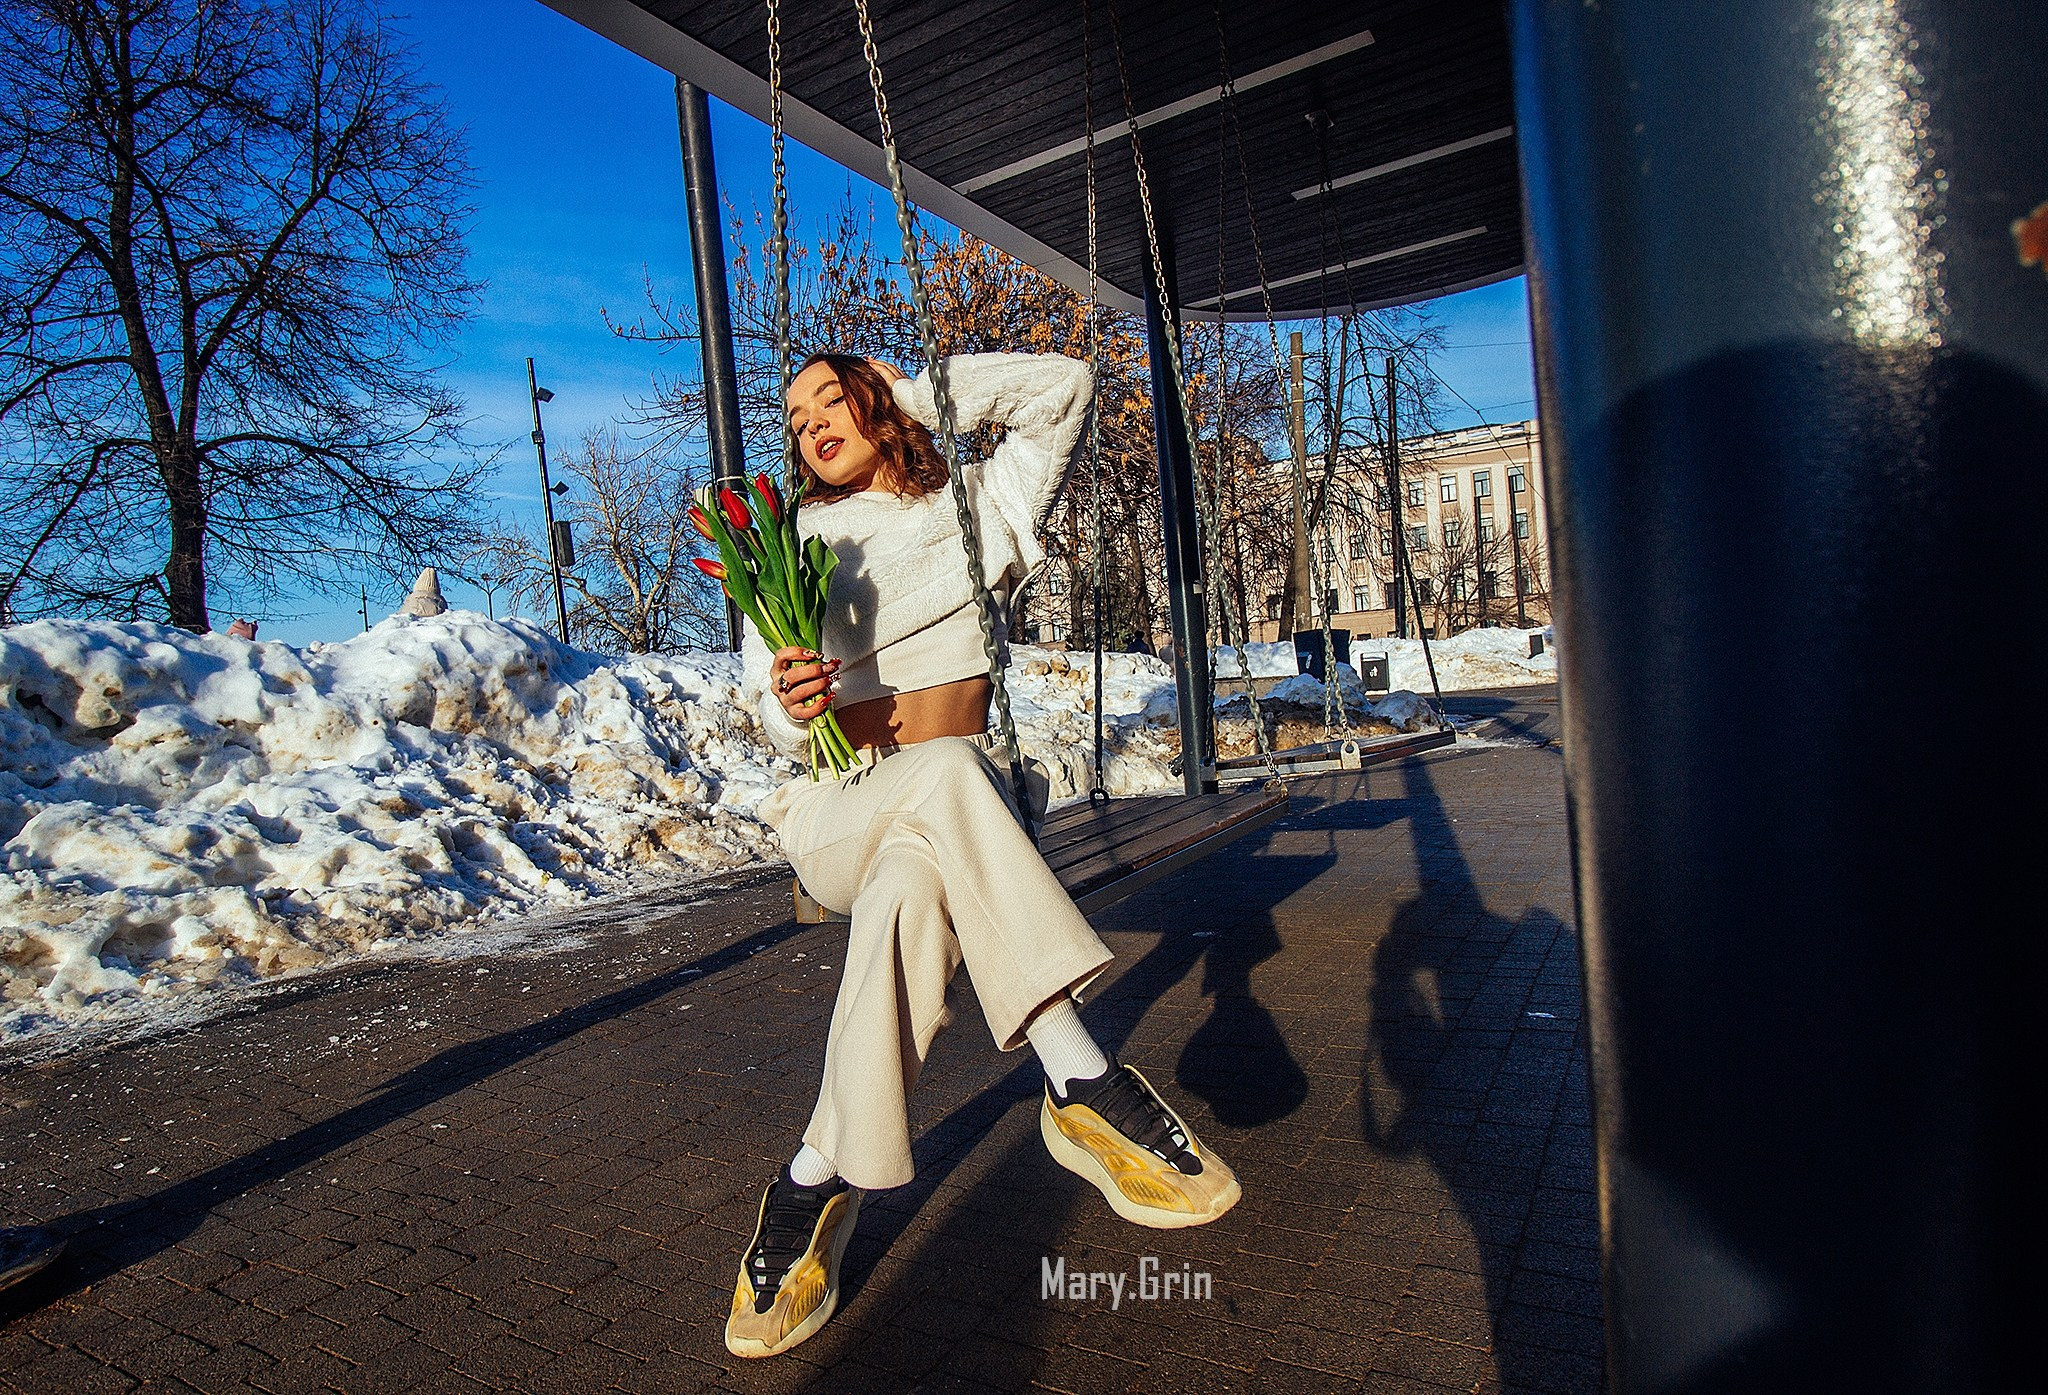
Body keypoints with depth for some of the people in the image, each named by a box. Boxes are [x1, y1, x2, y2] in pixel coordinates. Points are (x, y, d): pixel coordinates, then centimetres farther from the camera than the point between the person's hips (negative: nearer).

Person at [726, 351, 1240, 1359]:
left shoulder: (979, 507, 12)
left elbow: (1062, 387, 7)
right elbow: (768, 701, 6)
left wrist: (918, 393, 13)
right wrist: (791, 705, -19)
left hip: (949, 817, 1)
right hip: (833, 812, -1)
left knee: (913, 889, -38)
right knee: (945, 770, -37)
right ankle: (1083, 1079, -39)